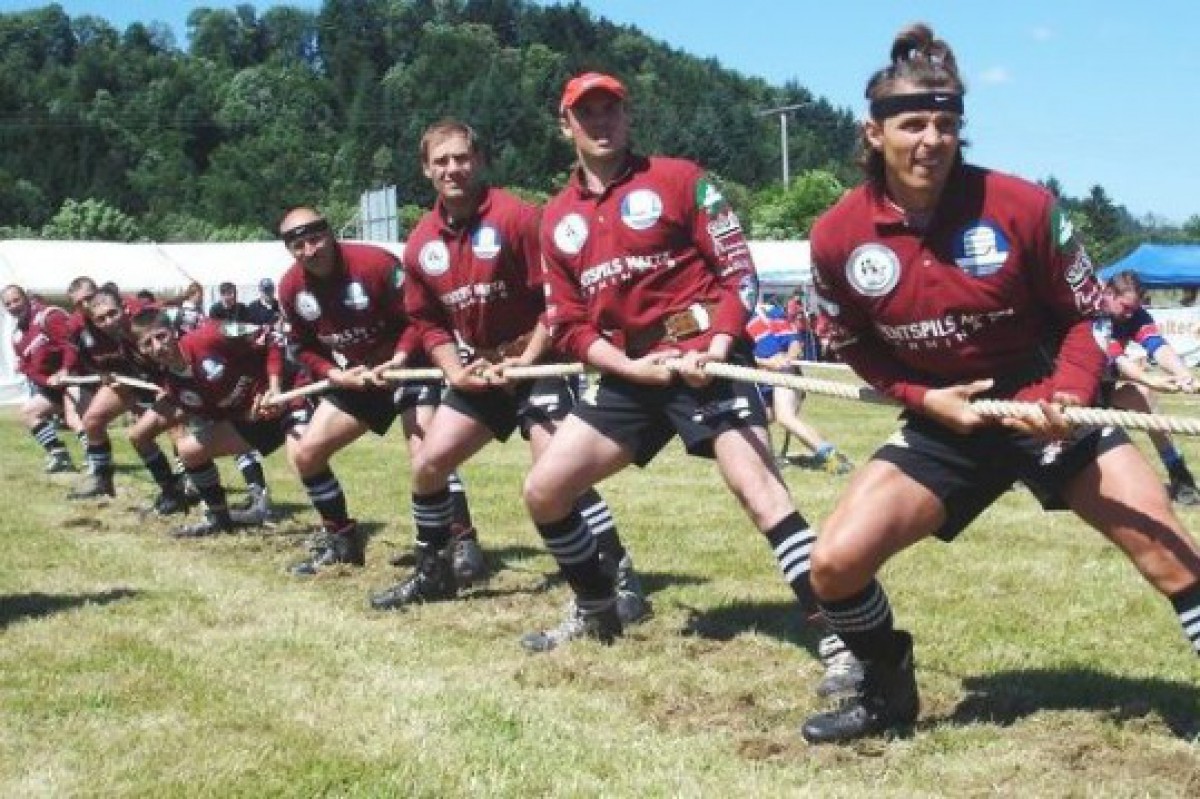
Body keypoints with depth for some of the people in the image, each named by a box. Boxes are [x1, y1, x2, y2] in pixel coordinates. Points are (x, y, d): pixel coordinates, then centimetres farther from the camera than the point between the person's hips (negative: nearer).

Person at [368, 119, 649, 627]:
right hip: (478, 370, 7)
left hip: (537, 363, -7)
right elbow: (428, 321, 11)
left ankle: (623, 581, -15)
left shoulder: (515, 217, -17)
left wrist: (526, 360, -19)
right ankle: (432, 574, 26)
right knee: (427, 464, 7)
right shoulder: (421, 243, 2)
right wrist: (455, 371, -4)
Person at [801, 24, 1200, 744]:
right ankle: (889, 692, 17)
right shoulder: (838, 239, -10)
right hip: (942, 421, 1)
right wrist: (923, 399, -10)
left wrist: (1067, 397, -20)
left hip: (1049, 406, -1)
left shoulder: (1021, 206, -16)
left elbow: (1088, 314, -4)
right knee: (835, 561, -12)